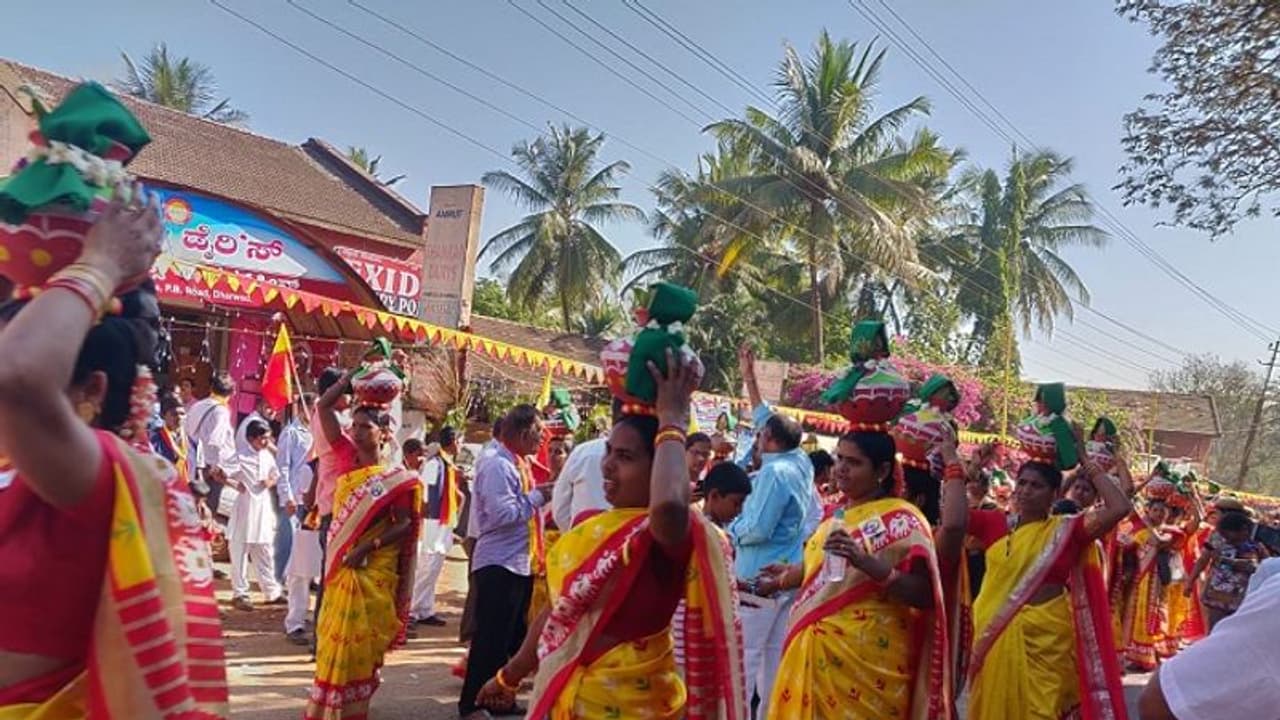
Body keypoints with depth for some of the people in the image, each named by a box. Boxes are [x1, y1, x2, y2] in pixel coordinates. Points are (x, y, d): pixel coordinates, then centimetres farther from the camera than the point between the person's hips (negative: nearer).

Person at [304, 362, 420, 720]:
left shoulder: (396, 479, -11)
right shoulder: (348, 458, 2)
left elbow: (405, 525, -11)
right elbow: (324, 407, 2)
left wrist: (368, 548, -20)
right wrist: (354, 375, -4)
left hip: (372, 572, -5)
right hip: (340, 567, 5)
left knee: (357, 646, 3)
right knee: (333, 642, 13)